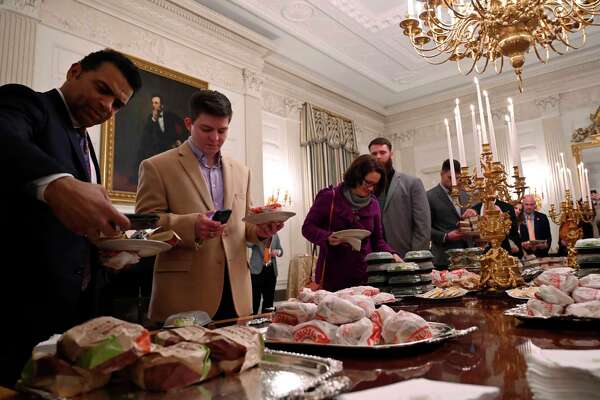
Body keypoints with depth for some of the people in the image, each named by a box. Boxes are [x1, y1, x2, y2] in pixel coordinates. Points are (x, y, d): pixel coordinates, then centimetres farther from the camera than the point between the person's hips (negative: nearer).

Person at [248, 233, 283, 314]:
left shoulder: (275, 235, 10)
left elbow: (281, 250, 17)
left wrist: (277, 252, -5)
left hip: (271, 270, 5)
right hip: (258, 269, -4)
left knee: (269, 298, 11)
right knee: (255, 298, -3)